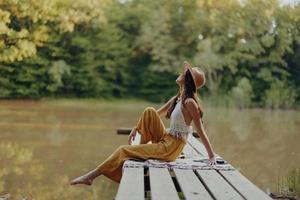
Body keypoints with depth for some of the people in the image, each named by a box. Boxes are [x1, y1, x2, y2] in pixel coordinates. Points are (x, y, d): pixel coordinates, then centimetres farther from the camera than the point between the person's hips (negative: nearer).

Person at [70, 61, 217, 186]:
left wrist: (212, 155, -16)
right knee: (149, 111, -2)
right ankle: (142, 147, 3)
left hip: (170, 148, -7)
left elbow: (200, 130, -17)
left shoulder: (189, 102, -17)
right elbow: (156, 114, 19)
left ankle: (91, 176, 3)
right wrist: (136, 128, 15)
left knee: (123, 150, -6)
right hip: (165, 140, 7)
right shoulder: (177, 99, 9)